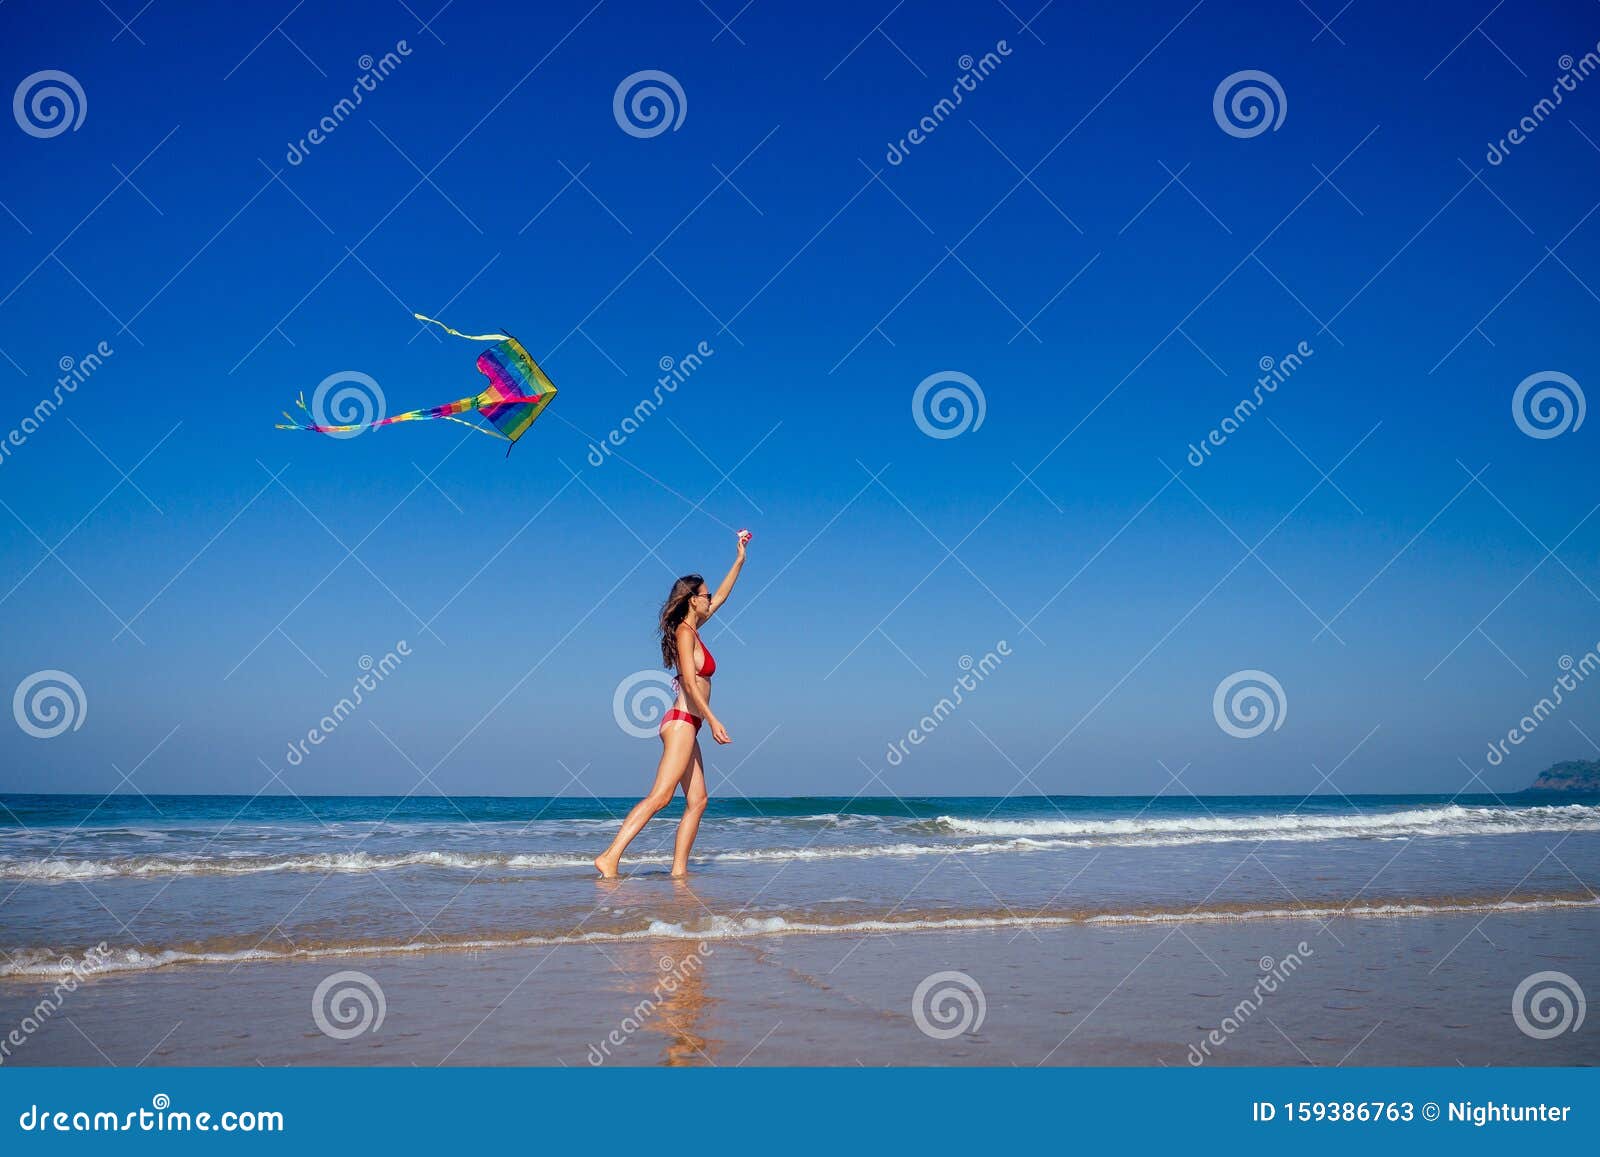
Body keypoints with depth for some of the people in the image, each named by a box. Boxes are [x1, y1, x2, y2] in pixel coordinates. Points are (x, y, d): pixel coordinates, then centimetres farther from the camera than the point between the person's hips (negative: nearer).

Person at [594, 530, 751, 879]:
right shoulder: (684, 632, -8)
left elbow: (721, 597, 31)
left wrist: (739, 560, 35)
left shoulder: (691, 629, 18)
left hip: (686, 727, 10)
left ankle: (679, 869, 1)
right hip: (682, 722, -10)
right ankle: (610, 857, -26)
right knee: (660, 795, -18)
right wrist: (712, 720, -21)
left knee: (697, 800, 4)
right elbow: (690, 683, -17)